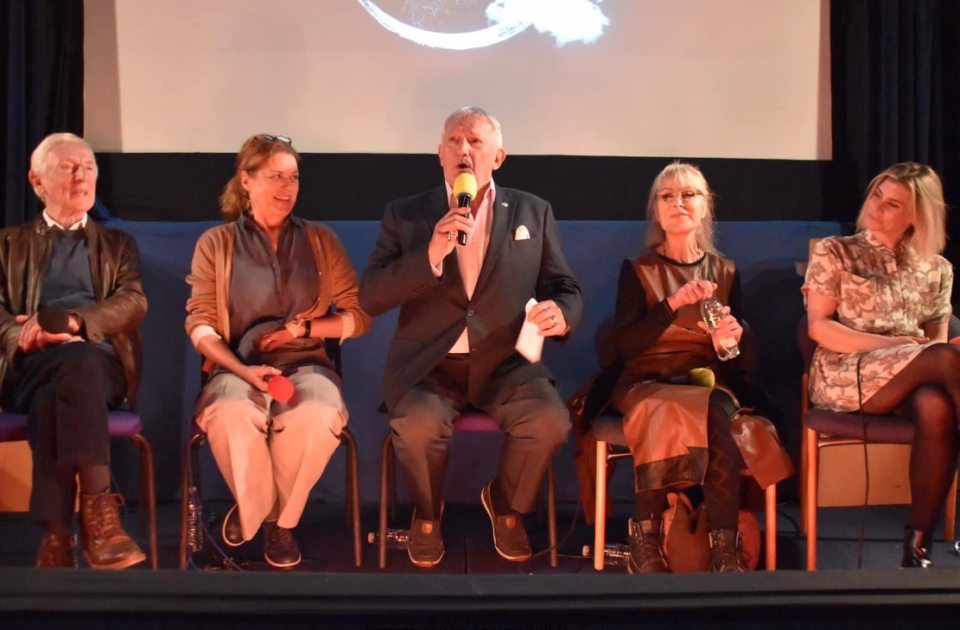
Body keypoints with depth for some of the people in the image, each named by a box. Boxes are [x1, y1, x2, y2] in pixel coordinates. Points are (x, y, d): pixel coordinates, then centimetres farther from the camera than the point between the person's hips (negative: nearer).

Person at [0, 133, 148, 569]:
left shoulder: (117, 244, 25)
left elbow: (133, 303, 6)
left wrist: (67, 320, -13)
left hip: (103, 362, 1)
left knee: (69, 380, -37)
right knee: (77, 363, -38)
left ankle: (58, 534, -43)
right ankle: (97, 505, -44)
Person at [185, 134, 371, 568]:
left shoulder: (320, 240, 13)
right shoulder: (215, 243, 9)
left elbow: (359, 317, 10)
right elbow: (199, 324, 2)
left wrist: (302, 327, -6)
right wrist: (242, 371, -15)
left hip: (305, 365, 1)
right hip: (237, 367, -1)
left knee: (318, 418, -35)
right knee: (230, 416, -37)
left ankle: (276, 517, -7)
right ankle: (258, 507, -5)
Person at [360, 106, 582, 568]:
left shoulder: (533, 213, 10)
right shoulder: (405, 215, 6)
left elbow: (565, 287, 11)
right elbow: (370, 298, -4)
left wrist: (561, 313, -15)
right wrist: (429, 256, -19)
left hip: (505, 364, 1)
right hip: (428, 365, -1)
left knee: (550, 421, -27)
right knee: (418, 425, -32)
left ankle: (506, 506, 8)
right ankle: (427, 514, 4)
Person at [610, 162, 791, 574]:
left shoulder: (725, 272, 11)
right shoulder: (638, 270, 3)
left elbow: (735, 357, 12)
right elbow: (625, 346, -9)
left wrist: (730, 337, -13)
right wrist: (673, 304, -21)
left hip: (706, 380, 2)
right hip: (648, 383, -2)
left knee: (716, 413, -34)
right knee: (669, 416, -37)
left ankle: (725, 549, -30)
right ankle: (646, 543, -24)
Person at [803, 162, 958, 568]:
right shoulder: (833, 253, 9)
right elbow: (819, 327, -2)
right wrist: (892, 345, -13)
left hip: (912, 380, 3)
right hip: (844, 375, -3)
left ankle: (918, 543, -29)